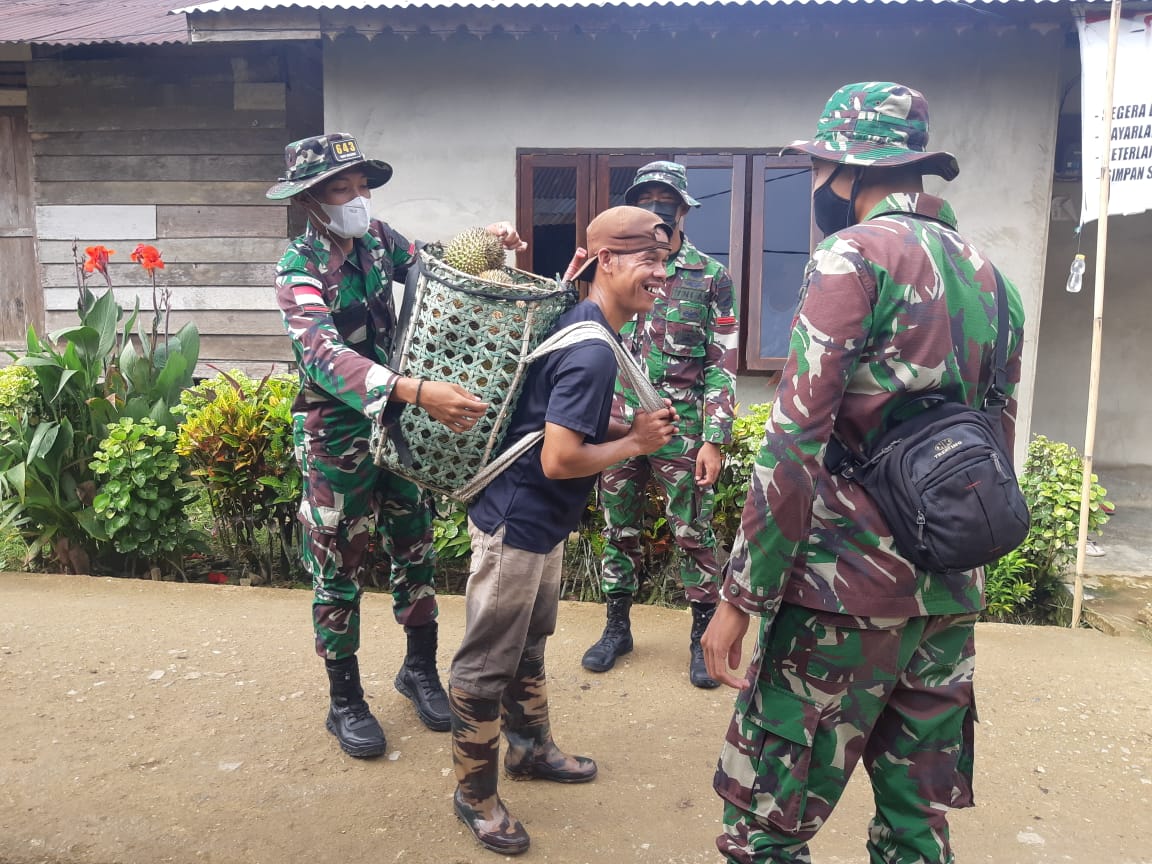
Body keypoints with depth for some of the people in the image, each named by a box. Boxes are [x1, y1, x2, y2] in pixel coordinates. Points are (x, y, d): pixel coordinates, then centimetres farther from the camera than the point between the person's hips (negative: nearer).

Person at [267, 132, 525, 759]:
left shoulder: (377, 239, 0)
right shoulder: (299, 270, -18)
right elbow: (325, 356, -34)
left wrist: (486, 240, -7)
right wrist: (419, 392, -48)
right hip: (336, 433, -6)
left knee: (414, 548, 15)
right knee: (339, 568, 7)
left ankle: (420, 670, 35)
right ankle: (345, 702, 24)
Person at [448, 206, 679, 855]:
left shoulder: (581, 329, 6)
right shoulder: (592, 352, -25)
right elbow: (559, 459, -27)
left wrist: (630, 427, 3)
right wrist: (635, 443, -14)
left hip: (540, 522, 10)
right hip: (517, 524, -10)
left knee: (530, 645, 25)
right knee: (488, 664, 6)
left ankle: (531, 748, 44)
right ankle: (475, 794, 24)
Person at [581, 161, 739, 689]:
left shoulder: (711, 277, 0)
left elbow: (722, 365, -4)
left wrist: (715, 439, -9)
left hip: (681, 431, -3)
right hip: (618, 426, 3)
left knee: (693, 534, 4)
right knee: (619, 530, 11)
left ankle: (703, 636, 20)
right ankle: (617, 627, 27)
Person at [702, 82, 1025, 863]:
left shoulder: (854, 256, -10)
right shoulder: (989, 272, 14)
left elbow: (796, 444, -18)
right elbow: (997, 441, 19)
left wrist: (740, 597, -14)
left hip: (849, 589, -8)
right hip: (952, 592, 8)